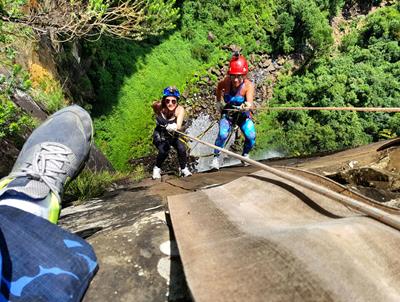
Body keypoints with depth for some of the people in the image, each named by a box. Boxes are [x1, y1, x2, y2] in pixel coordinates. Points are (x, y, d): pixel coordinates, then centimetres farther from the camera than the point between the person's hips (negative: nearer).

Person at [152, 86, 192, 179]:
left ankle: (184, 169, 3)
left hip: (174, 135, 1)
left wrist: (175, 127, -65)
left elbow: (179, 125, -42)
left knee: (182, 148, -24)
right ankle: (157, 168, 3)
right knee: (163, 151, -27)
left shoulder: (180, 109, -29)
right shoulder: (158, 107, -28)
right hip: (160, 135, -1)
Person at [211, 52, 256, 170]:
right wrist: (219, 101, 6)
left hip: (243, 115, 0)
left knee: (251, 136, -18)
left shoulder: (248, 85, -25)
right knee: (223, 134, -25)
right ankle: (216, 157, -3)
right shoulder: (226, 82, -19)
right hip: (227, 113, 0)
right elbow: (219, 88, 7)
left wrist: (247, 106, -63)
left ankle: (245, 155, 13)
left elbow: (250, 103, -42)